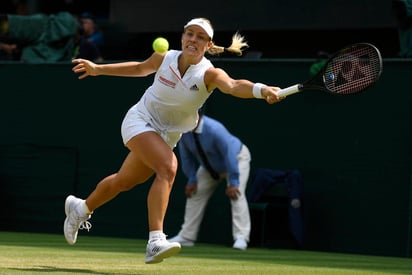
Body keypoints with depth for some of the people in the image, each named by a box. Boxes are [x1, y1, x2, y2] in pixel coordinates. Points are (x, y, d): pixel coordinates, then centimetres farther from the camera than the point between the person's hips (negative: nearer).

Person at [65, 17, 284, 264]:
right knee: (168, 166, -31)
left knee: (123, 181, 21)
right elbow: (140, 68, 9)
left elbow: (234, 86, -45)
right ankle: (156, 241, -39)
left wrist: (261, 90, -66)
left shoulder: (209, 74, -22)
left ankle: (81, 208, 51)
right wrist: (99, 69, 13)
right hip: (140, 121, -3)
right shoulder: (164, 58, -15)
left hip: (166, 135, 3)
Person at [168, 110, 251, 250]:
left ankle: (241, 238, -26)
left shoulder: (214, 129, -40)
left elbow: (229, 154, -37)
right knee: (195, 194, 2)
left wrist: (233, 182, -37)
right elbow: (187, 156, -7)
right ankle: (186, 237, 10)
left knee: (236, 194, -24)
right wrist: (192, 180, -10)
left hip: (236, 158, -6)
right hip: (210, 165, 7)